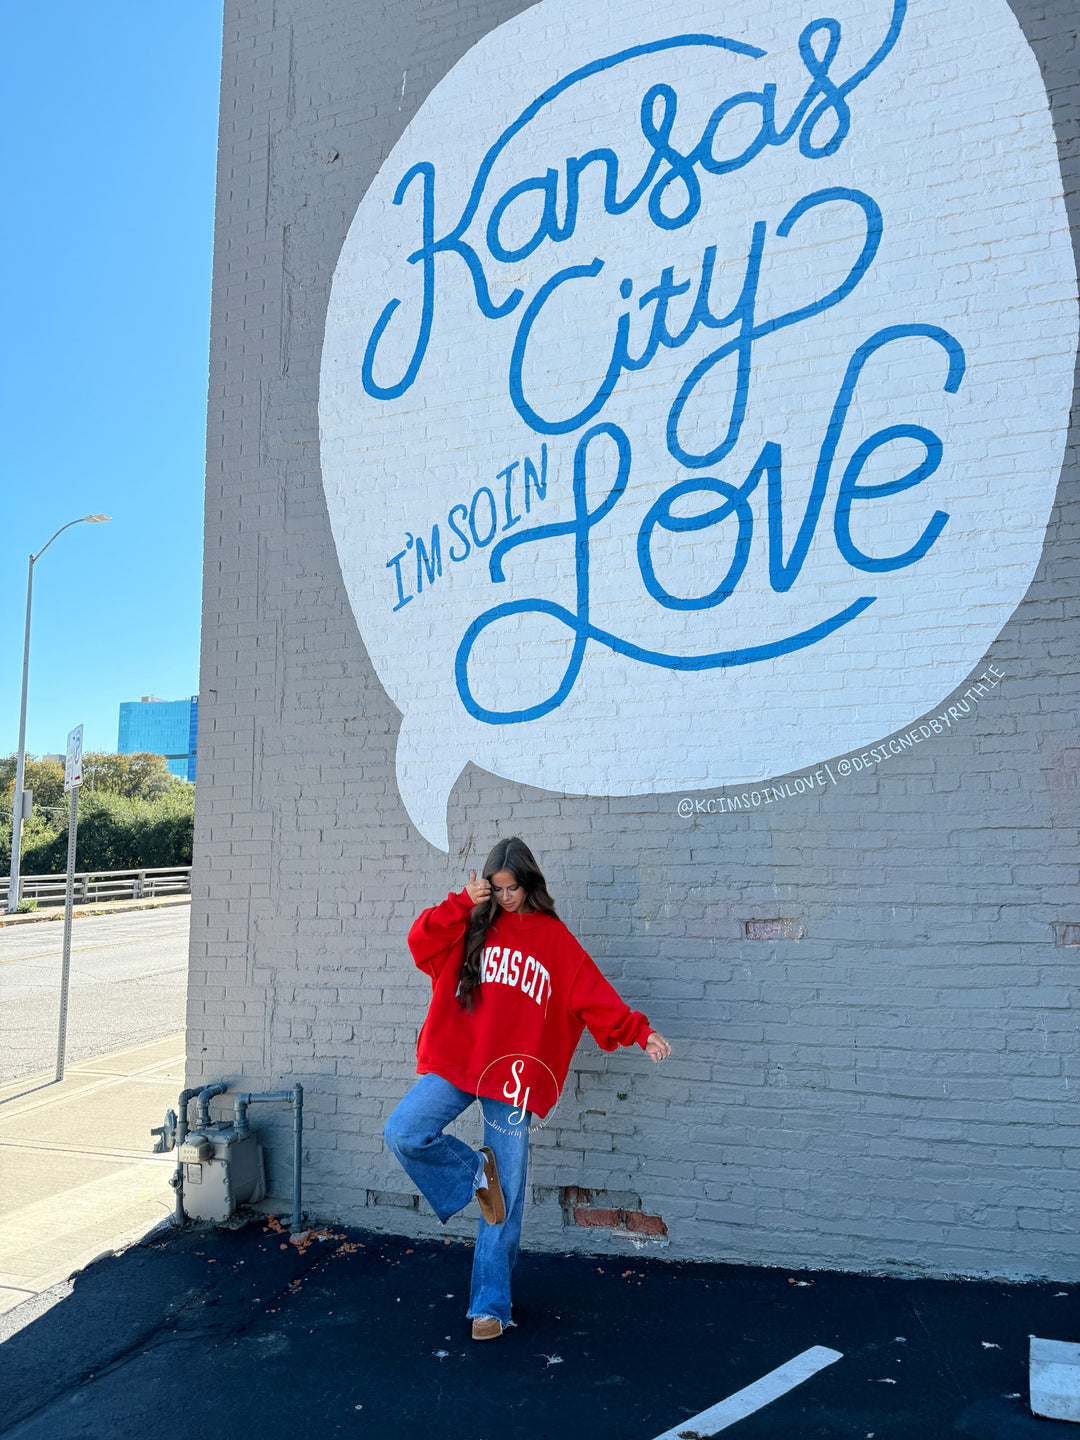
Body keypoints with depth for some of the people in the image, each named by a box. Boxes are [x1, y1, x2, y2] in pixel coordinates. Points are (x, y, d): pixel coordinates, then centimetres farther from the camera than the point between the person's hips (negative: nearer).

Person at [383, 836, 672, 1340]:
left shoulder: (553, 938, 3)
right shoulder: (472, 926, 7)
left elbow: (595, 995, -1)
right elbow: (422, 944, -5)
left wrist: (640, 1032, -12)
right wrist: (463, 903, -11)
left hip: (514, 1077, -1)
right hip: (453, 1063, 1)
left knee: (507, 1196, 4)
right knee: (402, 1133, -19)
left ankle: (491, 1303, 20)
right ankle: (474, 1171, 8)